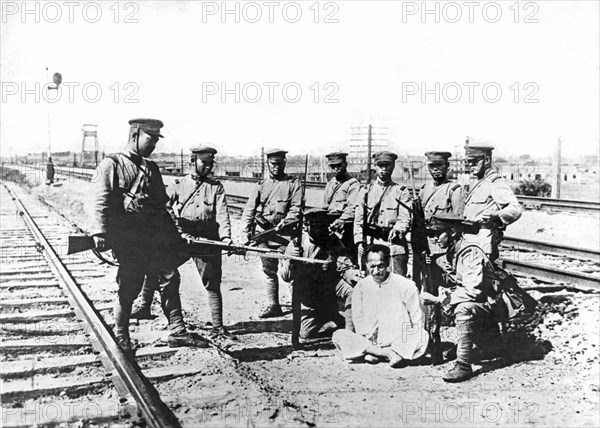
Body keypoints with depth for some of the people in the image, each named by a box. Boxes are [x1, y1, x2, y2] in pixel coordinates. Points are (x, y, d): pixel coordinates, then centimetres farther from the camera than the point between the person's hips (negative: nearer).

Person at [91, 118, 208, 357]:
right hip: (127, 238, -6)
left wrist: (173, 233, 18)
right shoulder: (111, 165, -1)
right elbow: (101, 202, -10)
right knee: (129, 287, -3)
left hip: (155, 237, 6)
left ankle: (177, 332, 6)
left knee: (169, 277, 0)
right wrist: (100, 232, -21)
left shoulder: (151, 168, 19)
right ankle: (120, 338, 16)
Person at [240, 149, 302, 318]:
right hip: (264, 233, 4)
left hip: (285, 233, -4)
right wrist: (246, 231, -6)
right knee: (269, 271, 11)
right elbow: (249, 209, 6)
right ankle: (273, 306, 22)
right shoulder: (261, 185, 13)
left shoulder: (293, 183, 4)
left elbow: (296, 208, -6)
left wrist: (284, 223, -21)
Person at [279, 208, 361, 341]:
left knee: (353, 290, -32)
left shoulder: (334, 242, -8)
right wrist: (291, 262, -31)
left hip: (331, 285, 0)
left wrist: (352, 274, -39)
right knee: (304, 338, 1)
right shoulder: (296, 244, -10)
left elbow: (344, 267, -15)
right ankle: (331, 316, 26)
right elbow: (285, 277, -9)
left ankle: (350, 333, -16)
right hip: (309, 298, 1)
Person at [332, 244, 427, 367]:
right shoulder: (361, 287, 3)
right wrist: (366, 336, -10)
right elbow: (358, 318, 9)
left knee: (423, 336, -32)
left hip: (400, 342, -3)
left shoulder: (406, 285, -6)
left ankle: (372, 353, -27)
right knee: (338, 335, -20)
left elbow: (418, 320, -4)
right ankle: (389, 354, -24)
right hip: (370, 342, 3)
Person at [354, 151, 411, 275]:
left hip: (395, 243, -1)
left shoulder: (401, 191, 9)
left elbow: (405, 219, -2)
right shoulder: (366, 191, 14)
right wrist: (360, 242, -2)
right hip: (370, 244, 2)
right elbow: (358, 220, 11)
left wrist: (397, 229, -24)